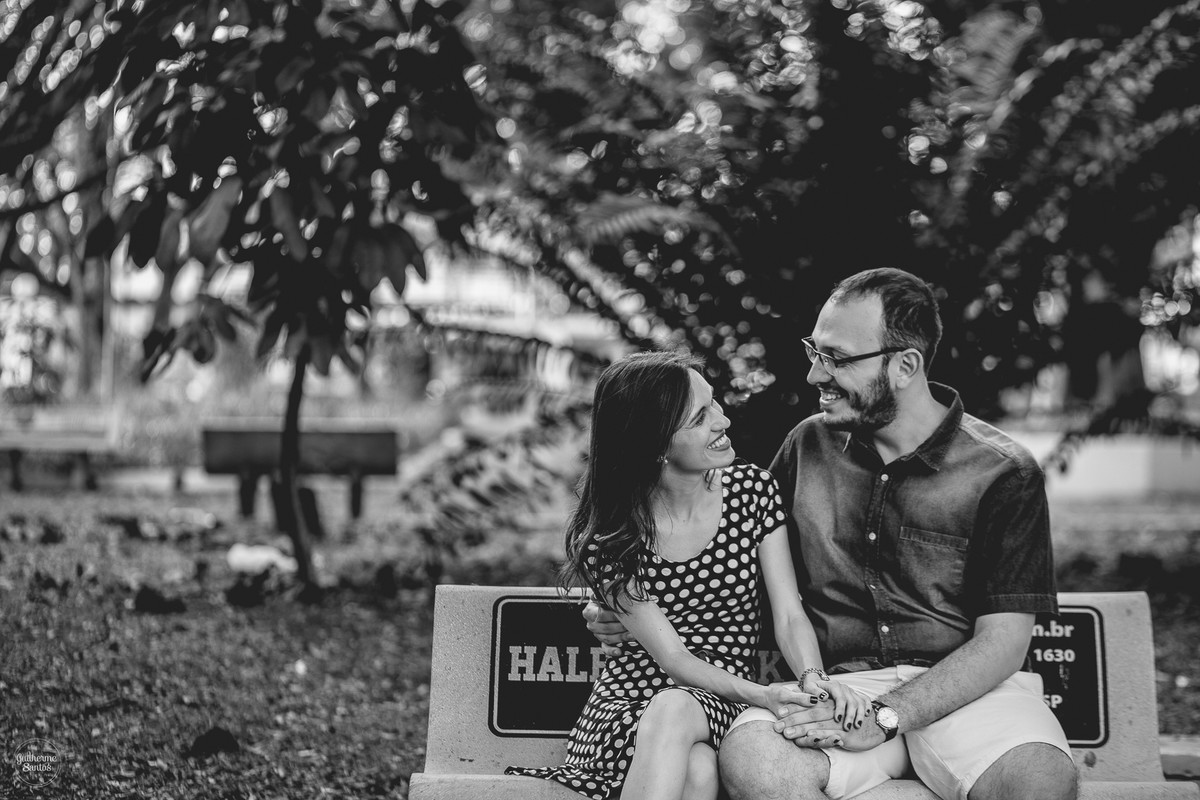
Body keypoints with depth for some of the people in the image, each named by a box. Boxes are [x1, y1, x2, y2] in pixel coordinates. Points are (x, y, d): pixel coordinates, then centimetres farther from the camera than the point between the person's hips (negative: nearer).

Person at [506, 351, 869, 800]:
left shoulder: (752, 490, 1)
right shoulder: (606, 539, -7)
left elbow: (789, 616, 0)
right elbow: (671, 657, -11)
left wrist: (812, 678, -23)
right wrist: (762, 695, -27)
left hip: (724, 708, 2)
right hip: (627, 701, -2)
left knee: (674, 712, -35)